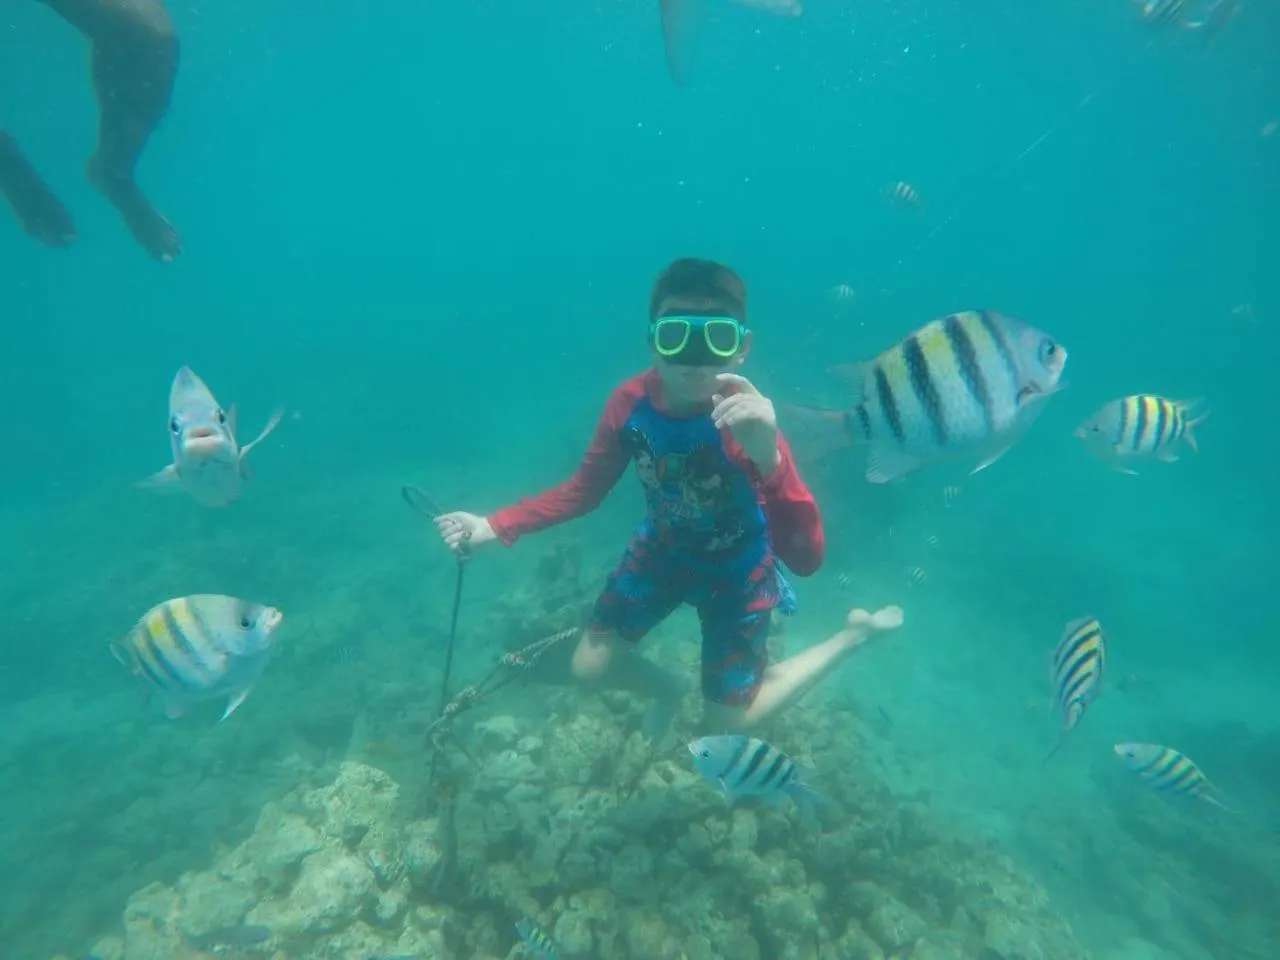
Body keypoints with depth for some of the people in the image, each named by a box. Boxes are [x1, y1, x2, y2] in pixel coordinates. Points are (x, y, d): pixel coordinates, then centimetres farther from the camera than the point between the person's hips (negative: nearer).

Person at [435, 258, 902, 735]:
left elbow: (806, 559, -45)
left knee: (731, 719, 10)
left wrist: (769, 459, -62)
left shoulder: (747, 425, -37)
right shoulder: (630, 402, -24)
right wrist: (494, 526, -15)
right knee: (590, 665, 9)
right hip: (662, 549, 4)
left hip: (736, 567, -4)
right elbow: (583, 490, -6)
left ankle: (855, 632, 25)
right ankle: (668, 689, 42)